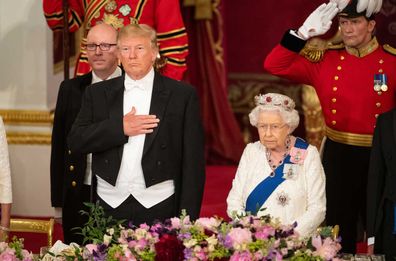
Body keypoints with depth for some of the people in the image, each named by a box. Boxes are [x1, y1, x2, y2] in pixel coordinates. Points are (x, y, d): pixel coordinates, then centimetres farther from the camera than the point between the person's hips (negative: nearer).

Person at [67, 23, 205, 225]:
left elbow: (193, 162, 1)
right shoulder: (98, 93, 11)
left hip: (159, 207, -2)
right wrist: (119, 128, -10)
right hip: (110, 206, 2)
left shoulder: (182, 95, 3)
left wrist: (188, 217, -5)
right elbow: (75, 141, 2)